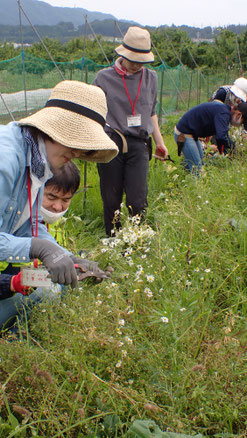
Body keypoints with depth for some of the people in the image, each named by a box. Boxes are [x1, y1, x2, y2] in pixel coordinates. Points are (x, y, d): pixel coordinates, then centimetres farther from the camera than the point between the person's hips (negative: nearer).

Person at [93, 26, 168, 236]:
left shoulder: (151, 78, 14)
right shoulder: (104, 77, 4)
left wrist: (159, 141, 21)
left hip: (139, 145, 2)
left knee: (137, 201, -8)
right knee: (111, 201, 4)